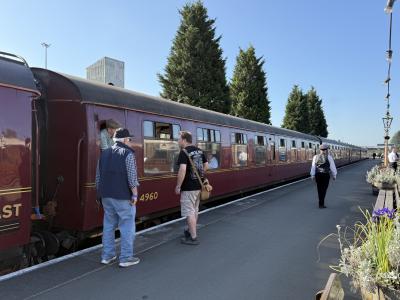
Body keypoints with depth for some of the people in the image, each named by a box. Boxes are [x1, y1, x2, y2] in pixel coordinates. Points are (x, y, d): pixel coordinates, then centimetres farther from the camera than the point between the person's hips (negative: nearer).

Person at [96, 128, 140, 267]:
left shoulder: (104, 153, 12)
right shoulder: (127, 154, -9)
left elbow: (98, 176, 14)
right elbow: (132, 177, -15)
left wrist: (101, 193, 20)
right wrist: (135, 194, -9)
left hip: (106, 195, 7)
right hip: (122, 196, -7)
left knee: (108, 225, 15)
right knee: (127, 226, 2)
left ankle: (107, 256, 22)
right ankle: (126, 258, 6)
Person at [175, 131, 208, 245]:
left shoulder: (184, 152, -16)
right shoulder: (199, 151, 8)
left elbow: (183, 170, -25)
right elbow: (206, 166, 14)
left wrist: (178, 186, -18)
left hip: (188, 187, -8)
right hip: (198, 185, 8)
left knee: (189, 212, 0)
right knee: (195, 210, 20)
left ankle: (193, 237, 6)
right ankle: (191, 230, 37)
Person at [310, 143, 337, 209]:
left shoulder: (315, 157, 5)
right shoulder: (329, 157, -4)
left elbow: (313, 167, 3)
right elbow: (332, 167, -1)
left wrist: (312, 175, 5)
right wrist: (334, 175, 7)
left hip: (318, 175, 4)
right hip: (325, 175, -4)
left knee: (320, 189, 14)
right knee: (323, 190, -3)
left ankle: (321, 203, 23)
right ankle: (321, 204, -9)